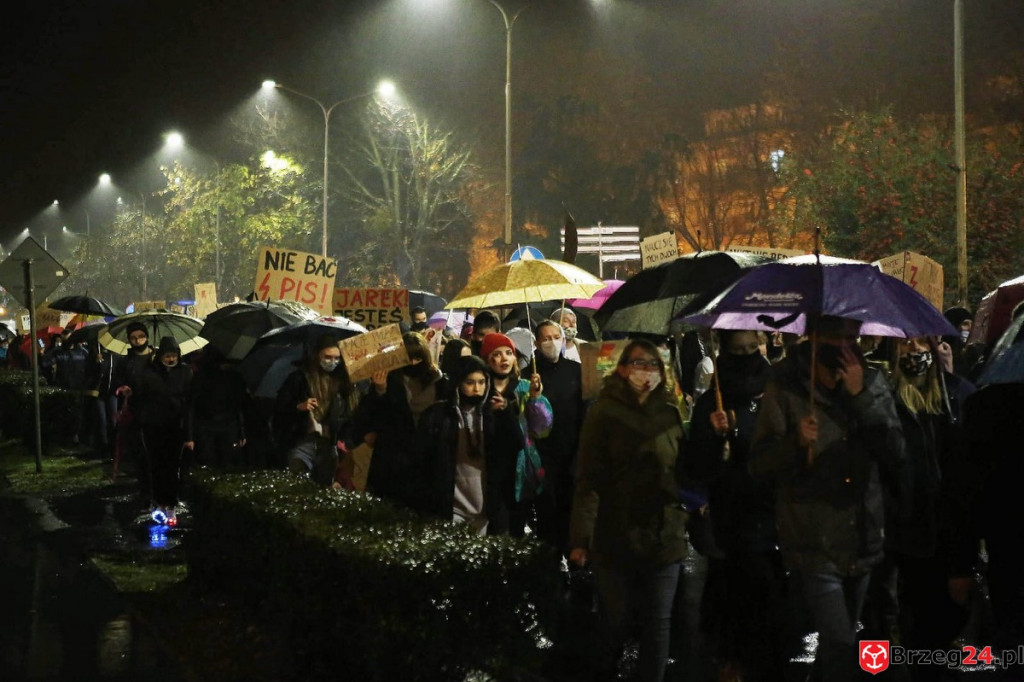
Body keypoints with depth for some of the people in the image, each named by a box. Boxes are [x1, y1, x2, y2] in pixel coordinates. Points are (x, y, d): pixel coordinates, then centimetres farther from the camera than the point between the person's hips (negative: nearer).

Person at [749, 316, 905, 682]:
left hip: (862, 541, 4)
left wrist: (860, 396, -17)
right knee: (842, 648, -16)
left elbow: (895, 453, -8)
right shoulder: (785, 387, -7)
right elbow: (759, 464, -8)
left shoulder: (873, 383, 3)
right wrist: (796, 441, -27)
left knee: (838, 645, 20)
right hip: (814, 545, -4)